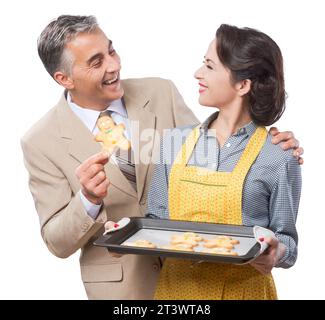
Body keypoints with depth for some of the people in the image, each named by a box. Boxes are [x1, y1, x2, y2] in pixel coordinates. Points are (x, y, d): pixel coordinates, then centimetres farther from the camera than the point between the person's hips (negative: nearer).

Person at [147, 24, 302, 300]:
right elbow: (158, 218, 7)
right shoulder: (176, 142, 0)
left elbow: (285, 238, -4)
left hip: (241, 288, -3)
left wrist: (275, 253, -24)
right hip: (176, 285, 4)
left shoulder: (278, 158, -11)